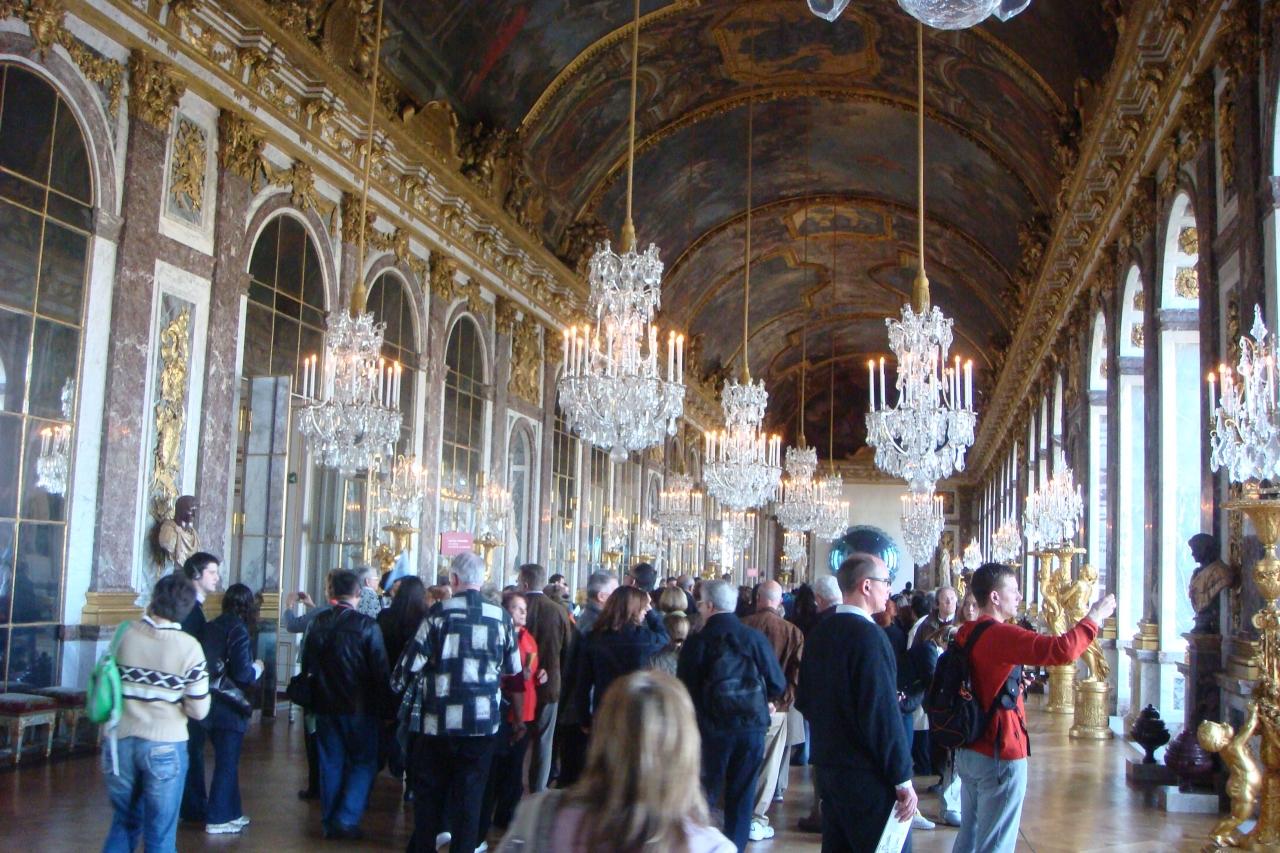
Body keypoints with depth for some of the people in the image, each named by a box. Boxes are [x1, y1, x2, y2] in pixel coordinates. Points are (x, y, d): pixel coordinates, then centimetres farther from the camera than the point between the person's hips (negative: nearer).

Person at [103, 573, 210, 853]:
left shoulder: (124, 634, -4)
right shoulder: (189, 647, -13)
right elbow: (199, 710, -10)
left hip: (120, 741, 3)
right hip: (164, 746, -3)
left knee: (124, 823, 23)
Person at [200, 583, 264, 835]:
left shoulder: (210, 627, 4)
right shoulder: (238, 630, -17)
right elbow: (242, 674, -22)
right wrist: (257, 668, -1)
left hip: (212, 705, 7)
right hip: (229, 708, -7)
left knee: (226, 760, 19)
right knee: (227, 762, 4)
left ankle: (230, 812, 29)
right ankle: (217, 820, 10)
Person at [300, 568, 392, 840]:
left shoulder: (317, 623, -2)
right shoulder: (367, 625, -15)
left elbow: (307, 666, 6)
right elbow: (380, 669, -13)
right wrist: (383, 704, -3)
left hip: (325, 705, 4)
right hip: (359, 706, -4)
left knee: (330, 763, 13)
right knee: (363, 762, 8)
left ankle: (330, 822, 18)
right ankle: (347, 819, -2)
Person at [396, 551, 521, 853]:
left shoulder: (439, 613, -9)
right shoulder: (501, 617, -3)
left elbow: (411, 662, -10)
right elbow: (514, 669, 7)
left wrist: (398, 684, 11)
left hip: (437, 722, -1)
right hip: (483, 723, 1)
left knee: (429, 793, 16)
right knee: (469, 796, 10)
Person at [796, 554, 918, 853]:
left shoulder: (819, 633, 8)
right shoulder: (869, 635, -18)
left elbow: (804, 700, 15)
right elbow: (883, 713, -21)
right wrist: (903, 779, -16)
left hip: (828, 767, 9)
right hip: (868, 774, -9)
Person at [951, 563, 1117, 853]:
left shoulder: (966, 634, 7)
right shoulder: (1000, 636, -20)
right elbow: (1062, 650, -29)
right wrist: (1094, 618, -15)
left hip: (968, 750, 9)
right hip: (1000, 755, -9)